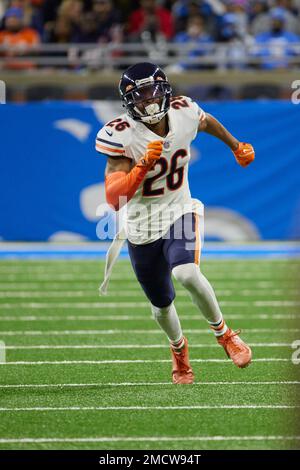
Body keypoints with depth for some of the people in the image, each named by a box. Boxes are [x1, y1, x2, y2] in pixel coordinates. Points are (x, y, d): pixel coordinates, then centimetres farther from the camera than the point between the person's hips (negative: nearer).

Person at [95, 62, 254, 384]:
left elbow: (208, 123, 16)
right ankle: (178, 347, 49)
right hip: (141, 226, 0)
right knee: (162, 305, 14)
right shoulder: (121, 135, -22)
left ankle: (222, 332, -5)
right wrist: (144, 165, -41)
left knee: (186, 274, -30)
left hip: (179, 213, 0)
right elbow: (114, 199, -29)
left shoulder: (184, 113, -12)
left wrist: (236, 146, 30)